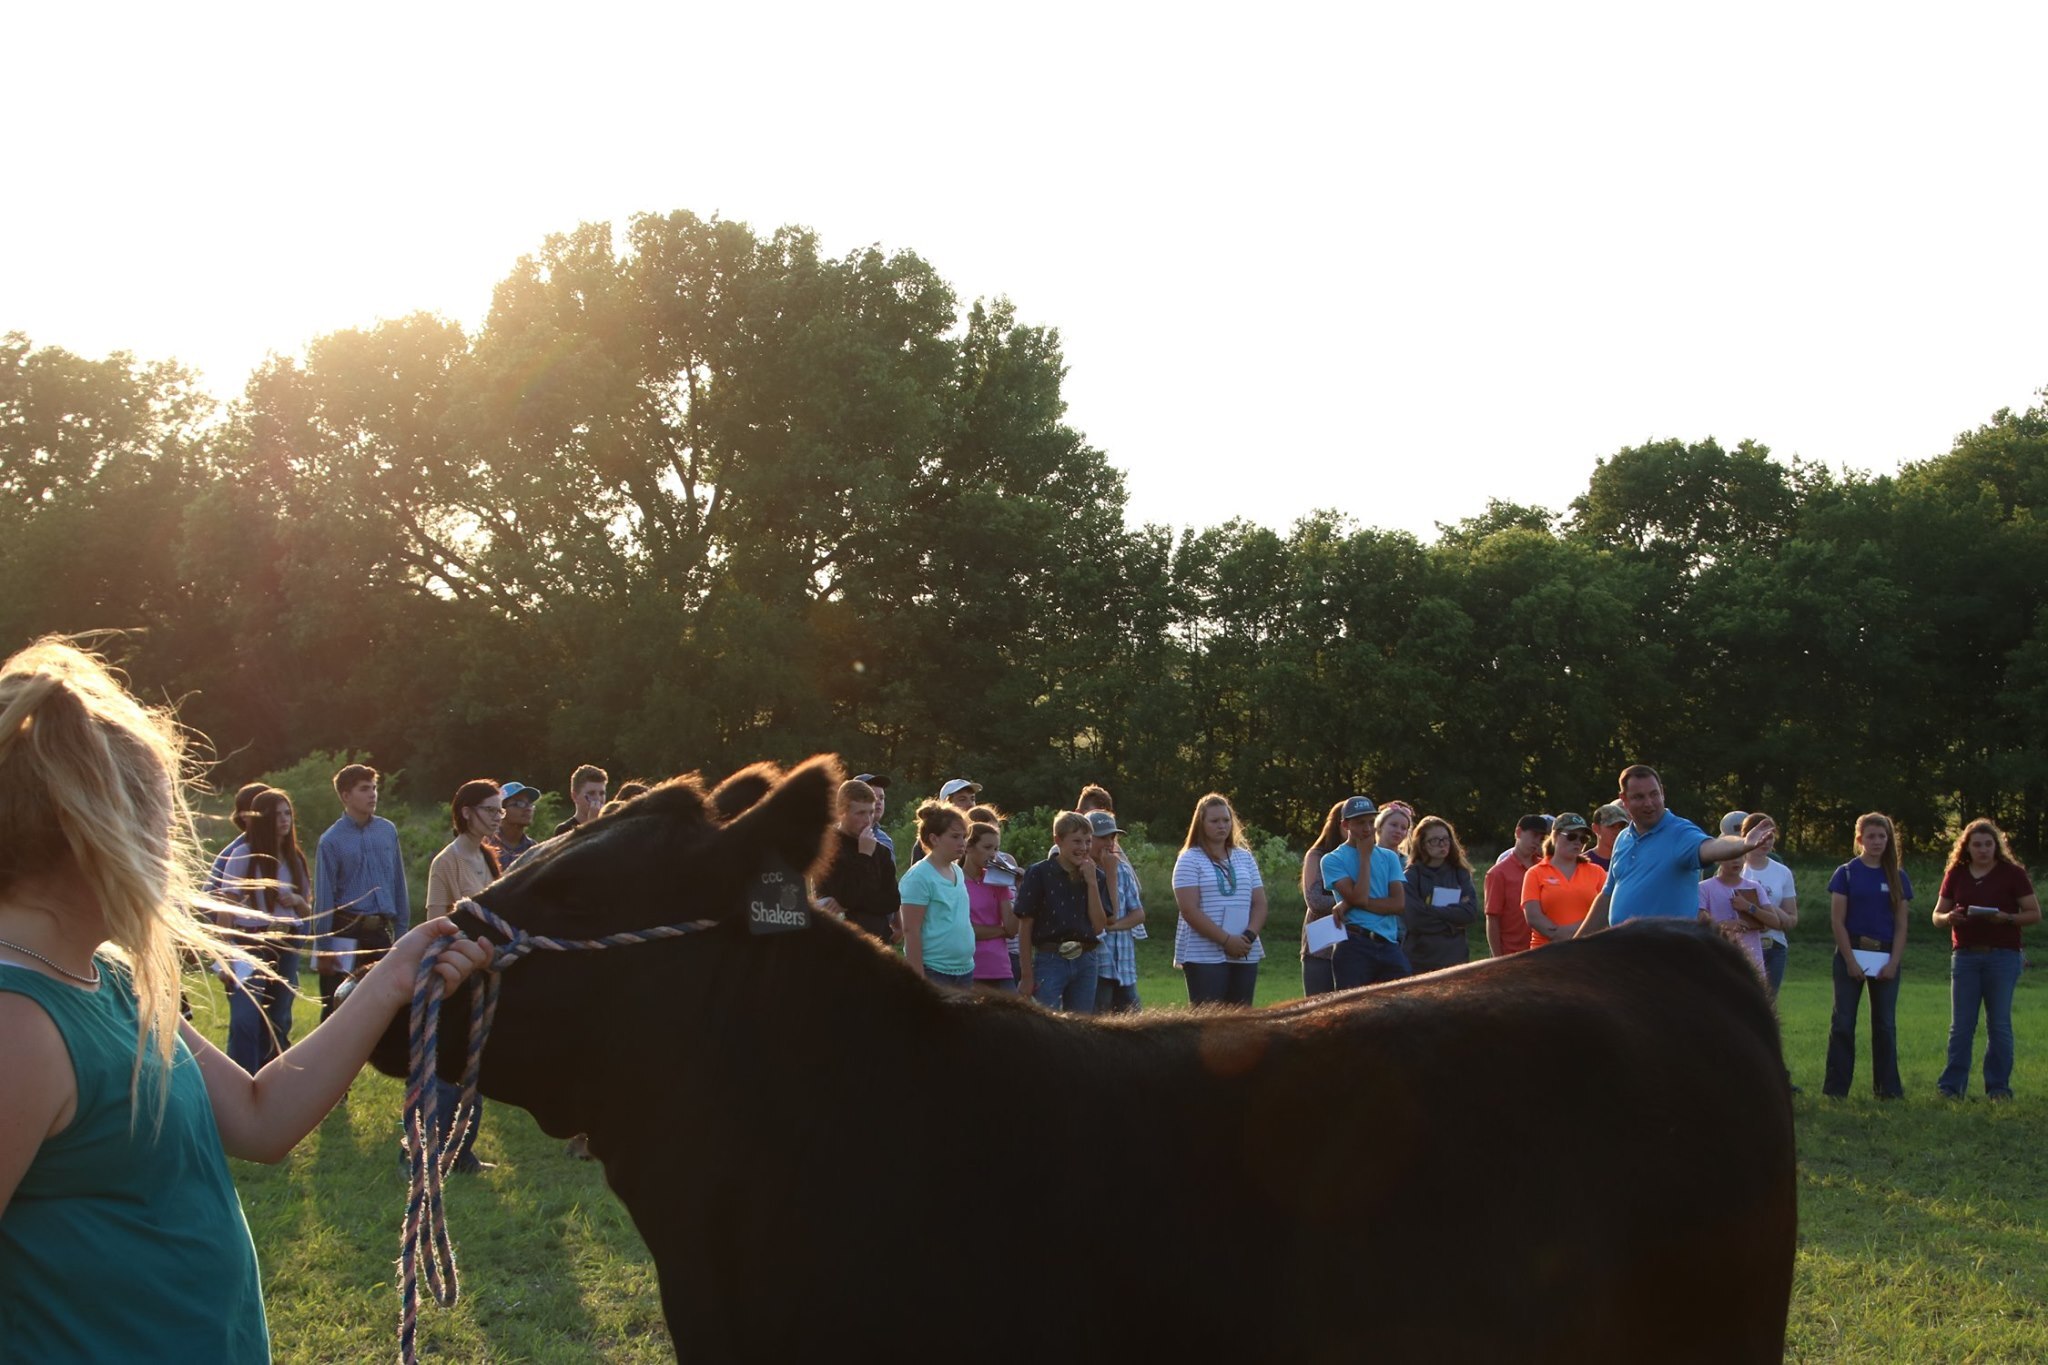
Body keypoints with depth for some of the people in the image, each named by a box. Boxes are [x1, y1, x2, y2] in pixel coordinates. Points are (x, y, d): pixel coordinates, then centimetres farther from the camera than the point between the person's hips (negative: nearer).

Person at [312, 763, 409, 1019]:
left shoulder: (388, 831, 6)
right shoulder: (331, 840, -6)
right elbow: (323, 898, -5)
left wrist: (401, 929, 8)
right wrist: (324, 948, -7)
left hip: (382, 931, 4)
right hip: (346, 932, -4)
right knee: (337, 1007, -2)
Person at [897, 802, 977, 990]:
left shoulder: (958, 873, 11)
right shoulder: (919, 877, -13)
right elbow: (911, 931, -15)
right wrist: (919, 980, -18)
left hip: (965, 971, 8)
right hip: (934, 973, -8)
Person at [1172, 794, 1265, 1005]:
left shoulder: (1245, 858, 15)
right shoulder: (1190, 860, -1)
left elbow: (1259, 903, 11)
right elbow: (1190, 910, -10)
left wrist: (1249, 936, -8)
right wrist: (1226, 940, -16)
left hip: (1245, 955, 5)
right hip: (1204, 956, -5)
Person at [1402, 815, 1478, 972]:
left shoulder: (1461, 874, 10)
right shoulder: (1411, 876, -2)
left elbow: (1471, 912, -3)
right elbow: (1414, 918, -13)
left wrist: (1433, 912, -9)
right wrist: (1453, 921, -6)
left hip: (1455, 957, 3)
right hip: (1419, 959, -3)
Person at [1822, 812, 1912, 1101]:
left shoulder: (1898, 877, 7)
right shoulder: (1847, 873, -1)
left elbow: (1901, 925, 6)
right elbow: (1837, 920, -5)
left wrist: (1893, 962, -4)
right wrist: (1850, 960, -11)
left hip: (1885, 957, 3)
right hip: (1852, 952, -3)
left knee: (1885, 1024, 6)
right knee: (1843, 1022, -2)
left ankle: (1888, 1088, 12)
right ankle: (1836, 1088, 1)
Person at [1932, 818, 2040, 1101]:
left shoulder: (2013, 874, 0)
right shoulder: (1956, 875, 9)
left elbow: (2035, 914, -1)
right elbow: (1937, 916, 12)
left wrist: (2007, 918, -19)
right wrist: (1948, 918, -11)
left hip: (2003, 955, -2)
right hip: (1965, 956, 2)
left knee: (1999, 1024, 1)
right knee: (1960, 1025, 1)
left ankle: (1998, 1087, 8)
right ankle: (1951, 1085, 3)